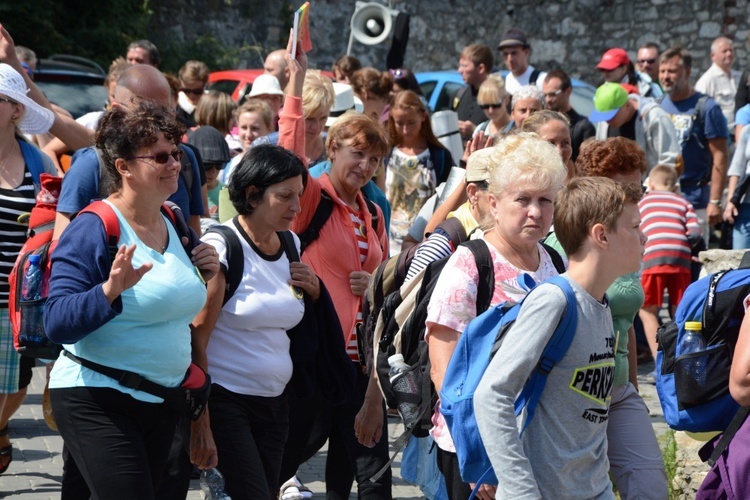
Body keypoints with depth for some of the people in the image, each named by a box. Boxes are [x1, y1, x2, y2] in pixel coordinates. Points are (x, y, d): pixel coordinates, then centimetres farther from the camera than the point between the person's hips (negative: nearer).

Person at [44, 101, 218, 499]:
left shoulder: (175, 227, 9)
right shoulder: (94, 229, -15)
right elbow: (57, 324, -21)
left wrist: (204, 281, 3)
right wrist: (109, 291, -36)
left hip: (162, 402, 8)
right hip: (98, 402, -8)